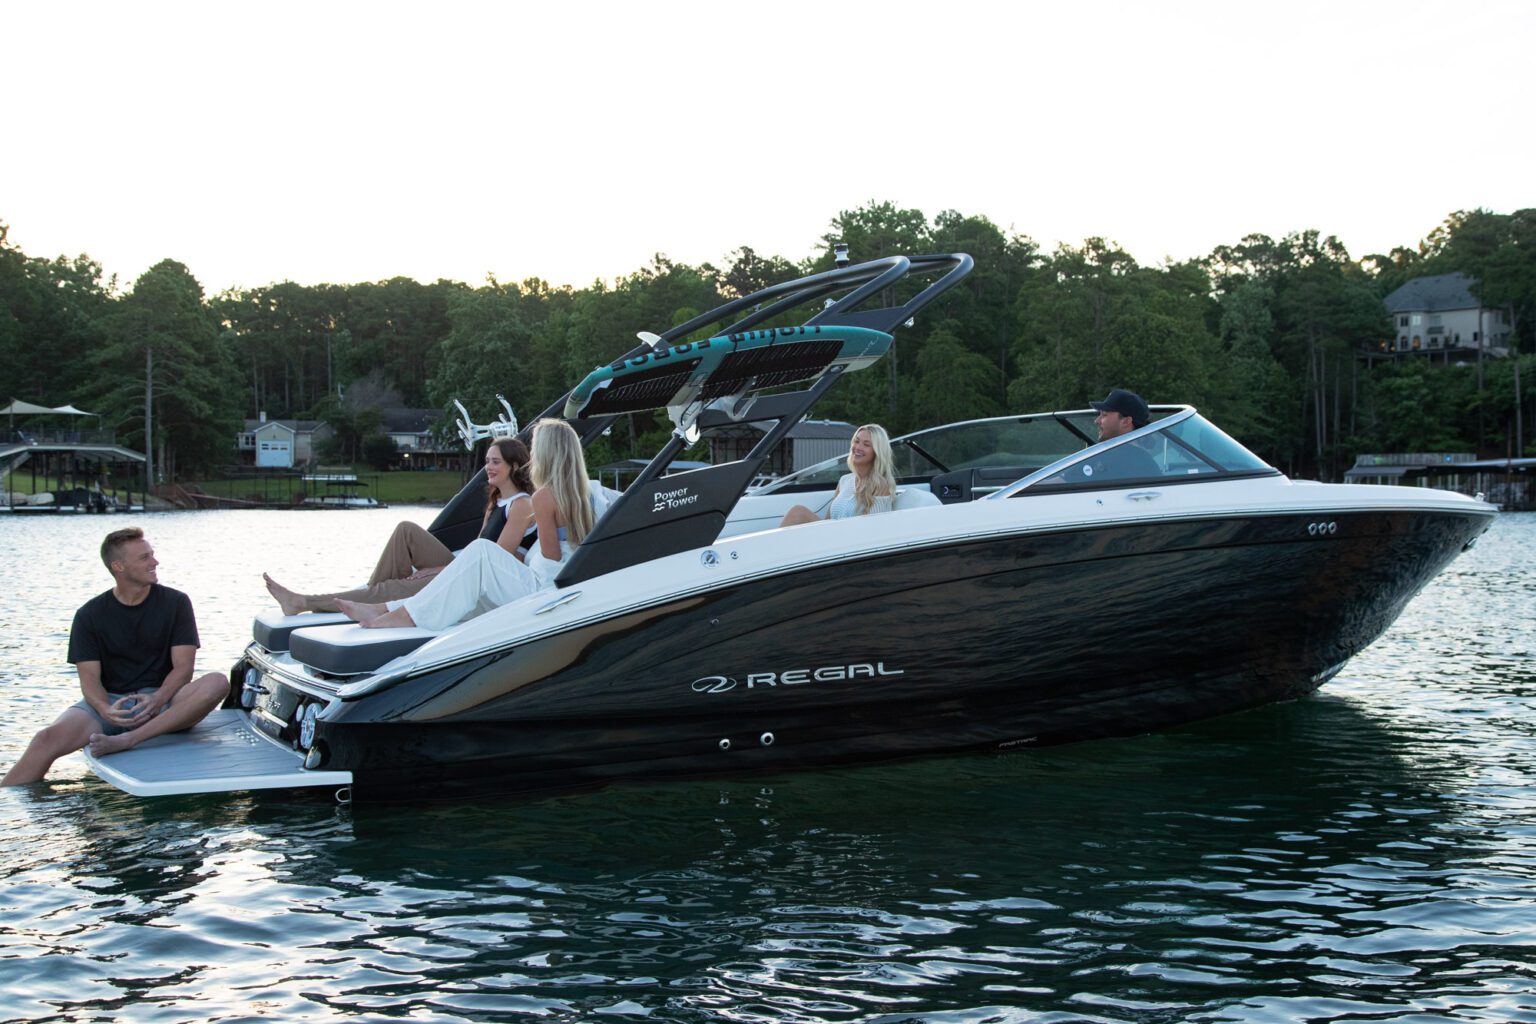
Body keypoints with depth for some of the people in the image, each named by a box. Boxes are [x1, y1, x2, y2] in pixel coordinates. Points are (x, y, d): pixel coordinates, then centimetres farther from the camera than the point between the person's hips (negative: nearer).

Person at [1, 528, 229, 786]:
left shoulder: (175, 603, 4)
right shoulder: (90, 615, 5)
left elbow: (183, 667, -3)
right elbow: (89, 677, -3)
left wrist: (157, 699, -24)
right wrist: (106, 710, -27)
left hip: (161, 700, 0)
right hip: (109, 700, 0)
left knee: (217, 682, -32)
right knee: (48, 739, -29)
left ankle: (127, 740, -38)